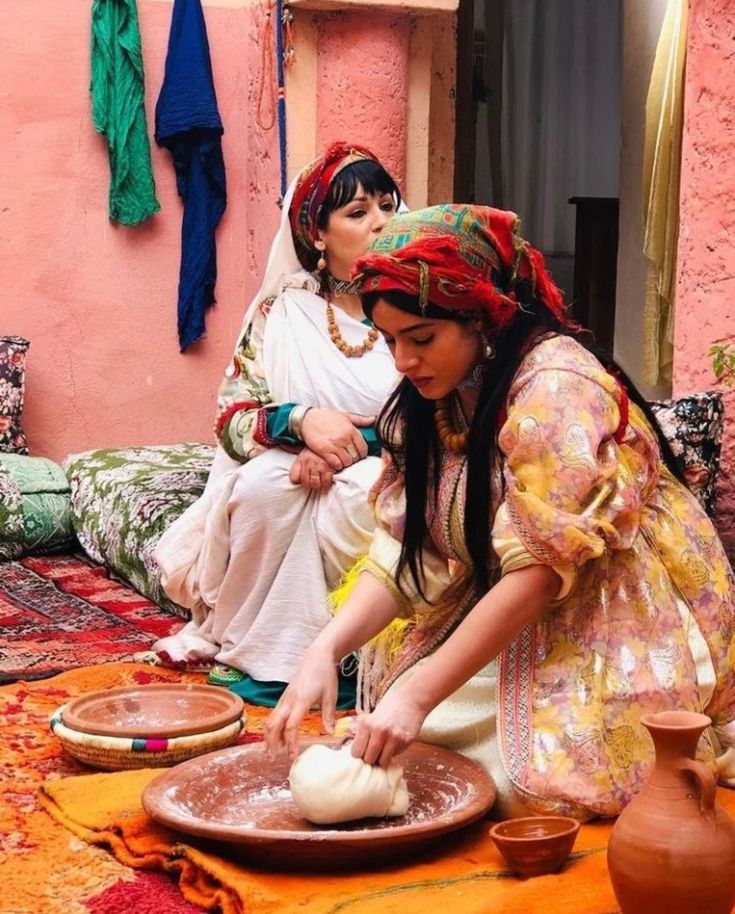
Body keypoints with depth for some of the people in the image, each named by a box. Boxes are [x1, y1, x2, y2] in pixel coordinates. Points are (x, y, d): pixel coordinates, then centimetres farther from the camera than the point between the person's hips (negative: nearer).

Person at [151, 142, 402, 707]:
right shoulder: (283, 310, 2)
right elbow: (231, 415, -4)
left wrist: (359, 442, -23)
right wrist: (301, 420, -25)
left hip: (388, 474, -1)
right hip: (292, 472, 2)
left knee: (357, 496, -36)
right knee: (261, 486, -32)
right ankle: (252, 647, -13)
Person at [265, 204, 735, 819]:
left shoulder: (556, 385, -22)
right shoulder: (432, 399, 2)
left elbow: (538, 571, -28)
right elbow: (403, 552, -4)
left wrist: (418, 696, -30)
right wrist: (326, 650, -20)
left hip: (624, 628, -6)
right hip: (510, 625, 7)